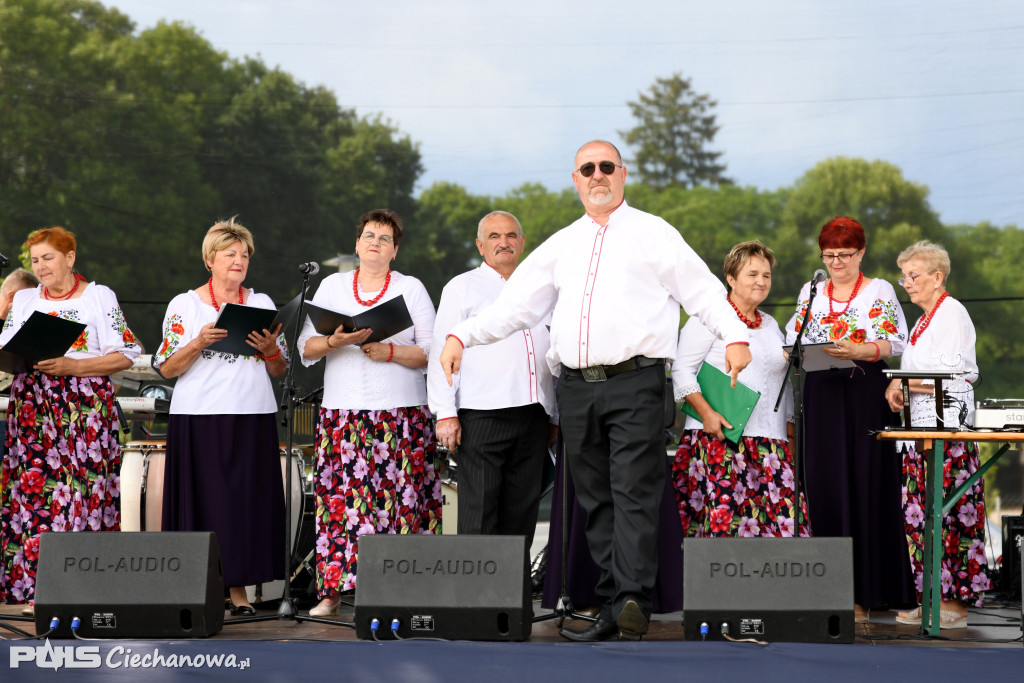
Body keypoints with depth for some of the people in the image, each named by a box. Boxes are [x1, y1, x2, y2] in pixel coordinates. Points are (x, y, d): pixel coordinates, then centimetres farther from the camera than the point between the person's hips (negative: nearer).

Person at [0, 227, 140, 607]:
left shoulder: (100, 297, 4)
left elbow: (125, 355, -2)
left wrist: (72, 366, -12)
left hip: (85, 408, -4)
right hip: (33, 407, 4)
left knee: (83, 488, -11)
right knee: (31, 488, -5)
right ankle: (32, 586, -1)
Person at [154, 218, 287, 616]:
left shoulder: (262, 303, 13)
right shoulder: (184, 305, 5)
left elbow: (279, 371, 14)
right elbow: (167, 368, 0)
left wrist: (270, 349, -6)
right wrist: (199, 342, -15)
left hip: (253, 418, 2)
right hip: (199, 418, -2)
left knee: (247, 498, -1)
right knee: (203, 498, -4)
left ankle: (238, 588, 6)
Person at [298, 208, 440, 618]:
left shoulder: (412, 289, 9)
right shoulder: (332, 286, 15)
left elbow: (432, 353, 2)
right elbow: (306, 348, 9)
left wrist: (391, 352, -12)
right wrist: (335, 341, -11)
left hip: (402, 413, -2)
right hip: (343, 412, 2)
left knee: (400, 498, -8)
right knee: (340, 498, -6)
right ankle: (333, 591, -1)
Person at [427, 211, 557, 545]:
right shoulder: (463, 287, 7)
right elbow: (441, 351, 0)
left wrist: (553, 416, 18)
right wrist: (445, 413, -10)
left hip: (533, 415, 5)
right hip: (482, 416, -5)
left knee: (522, 509, 5)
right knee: (479, 511, -8)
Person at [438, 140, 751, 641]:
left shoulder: (653, 233, 7)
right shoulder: (562, 244, 20)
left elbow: (701, 288, 1)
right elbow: (515, 303, 20)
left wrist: (735, 336, -14)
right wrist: (461, 335, 10)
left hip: (634, 381, -5)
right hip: (576, 387, 5)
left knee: (633, 493, -13)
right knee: (595, 500, 4)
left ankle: (632, 600, -19)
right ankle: (612, 609, 7)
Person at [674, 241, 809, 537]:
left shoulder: (770, 325, 22)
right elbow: (681, 370, -6)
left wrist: (791, 432, 20)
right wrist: (706, 412, -16)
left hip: (770, 442, 6)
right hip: (719, 436, -6)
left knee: (782, 513, -8)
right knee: (722, 514, -14)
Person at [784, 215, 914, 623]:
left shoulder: (880, 291, 6)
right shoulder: (810, 293, 17)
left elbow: (894, 344, -4)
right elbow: (793, 341, 14)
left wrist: (858, 351, -20)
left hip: (866, 394, -3)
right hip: (822, 395, 3)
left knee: (865, 485, -6)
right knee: (824, 484, -2)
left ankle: (864, 592, -3)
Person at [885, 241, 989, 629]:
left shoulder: (952, 313, -7)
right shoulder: (923, 320, 22)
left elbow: (953, 376, -14)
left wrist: (904, 383, -8)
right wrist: (896, 387, 6)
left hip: (947, 428, -9)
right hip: (921, 429, 9)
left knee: (944, 512, -10)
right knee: (920, 513, 5)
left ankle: (954, 603, -7)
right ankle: (934, 600, 8)